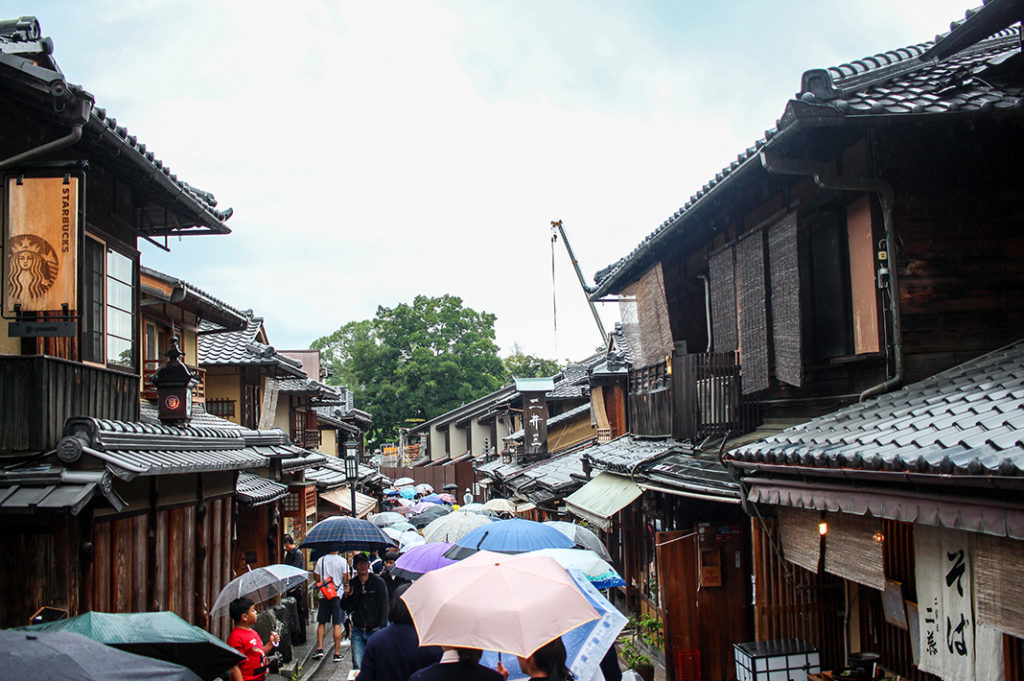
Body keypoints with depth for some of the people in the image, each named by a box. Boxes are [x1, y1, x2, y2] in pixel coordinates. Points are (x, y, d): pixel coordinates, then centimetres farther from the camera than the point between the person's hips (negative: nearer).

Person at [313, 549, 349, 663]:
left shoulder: (321, 560, 1)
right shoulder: (342, 561, -5)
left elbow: (317, 579, 5)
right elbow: (346, 579, -6)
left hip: (324, 595, 2)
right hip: (338, 595, -2)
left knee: (321, 623, 14)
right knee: (337, 625, 0)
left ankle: (319, 648, 5)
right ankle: (337, 653, 1)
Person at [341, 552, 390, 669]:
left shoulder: (379, 582, -3)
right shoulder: (351, 584, 7)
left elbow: (384, 607, -4)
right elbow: (345, 608, 9)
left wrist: (382, 629, -11)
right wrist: (346, 595, -10)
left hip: (375, 630, -3)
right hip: (357, 631, 3)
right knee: (357, 665, -4)